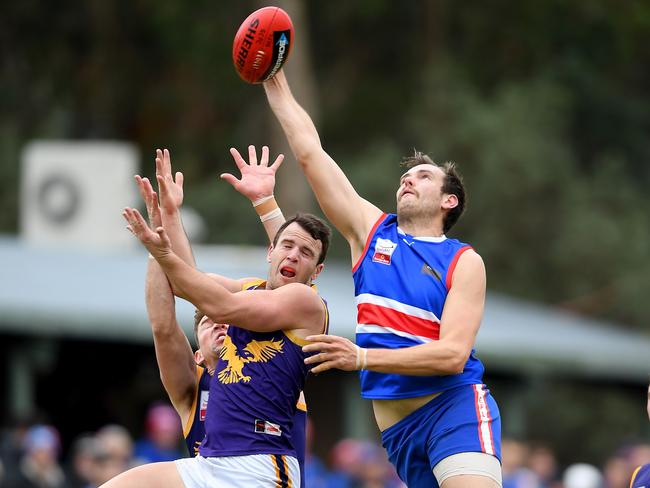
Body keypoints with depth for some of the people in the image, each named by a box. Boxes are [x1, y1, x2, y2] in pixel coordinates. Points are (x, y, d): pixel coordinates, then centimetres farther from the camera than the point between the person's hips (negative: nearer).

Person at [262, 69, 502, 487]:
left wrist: (361, 358, -20)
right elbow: (310, 153, 13)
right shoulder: (372, 231, 15)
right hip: (397, 428, 4)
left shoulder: (464, 262, 3)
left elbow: (453, 354, -10)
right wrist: (275, 81, 10)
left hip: (455, 406, -4)